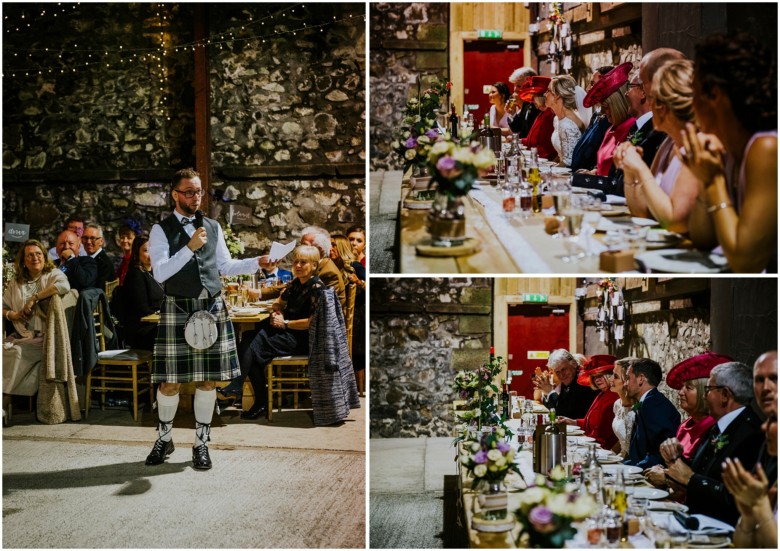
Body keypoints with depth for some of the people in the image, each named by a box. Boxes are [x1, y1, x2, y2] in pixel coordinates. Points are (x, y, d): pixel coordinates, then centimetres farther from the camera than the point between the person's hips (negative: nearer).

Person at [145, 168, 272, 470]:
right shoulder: (161, 230, -1)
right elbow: (159, 273, -11)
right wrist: (190, 247, -19)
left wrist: (258, 262, 2)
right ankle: (164, 439, 23)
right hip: (176, 309, -3)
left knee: (208, 379, 5)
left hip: (212, 308, 3)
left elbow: (226, 266, 16)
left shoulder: (213, 227, 11)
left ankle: (201, 443, 18)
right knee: (170, 380, 2)